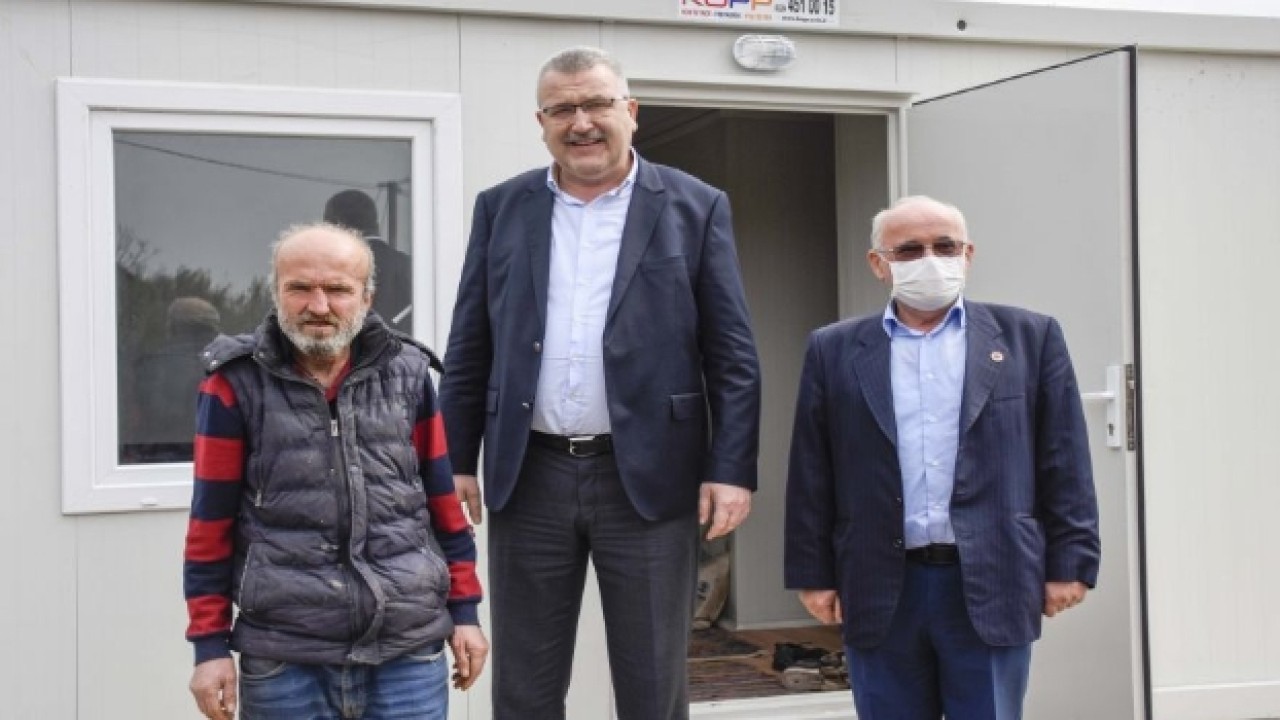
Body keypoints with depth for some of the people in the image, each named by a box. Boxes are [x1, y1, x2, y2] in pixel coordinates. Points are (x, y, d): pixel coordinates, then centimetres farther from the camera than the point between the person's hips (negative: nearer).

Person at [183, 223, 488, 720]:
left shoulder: (407, 373, 6)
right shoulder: (238, 384, -1)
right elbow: (211, 522, 2)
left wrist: (463, 610, 12)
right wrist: (211, 644, 1)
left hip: (409, 650, 2)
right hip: (283, 659, -1)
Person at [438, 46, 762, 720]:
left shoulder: (694, 207, 2)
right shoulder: (502, 207, 8)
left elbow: (733, 354, -1)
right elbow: (469, 348, 10)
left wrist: (731, 470, -8)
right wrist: (456, 461, 5)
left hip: (649, 476, -2)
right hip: (529, 477, 2)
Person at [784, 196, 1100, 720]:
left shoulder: (1029, 338, 6)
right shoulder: (834, 352, 7)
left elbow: (1063, 462, 4)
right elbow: (812, 474, 7)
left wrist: (1069, 563, -1)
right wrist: (814, 573, 3)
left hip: (991, 586, -1)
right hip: (880, 592, 1)